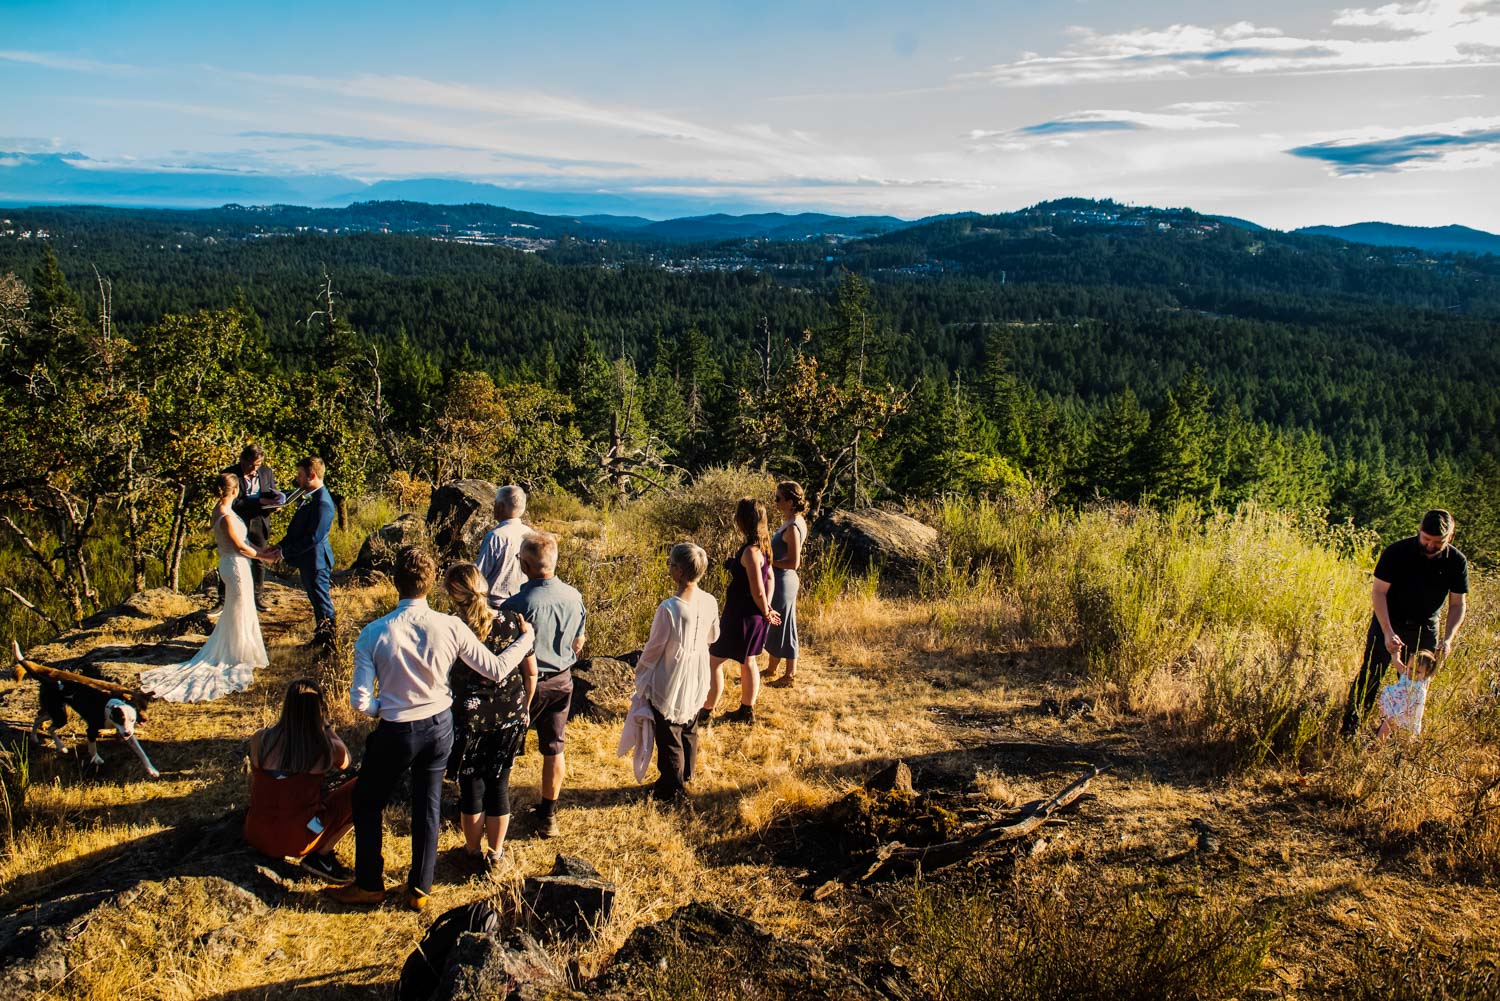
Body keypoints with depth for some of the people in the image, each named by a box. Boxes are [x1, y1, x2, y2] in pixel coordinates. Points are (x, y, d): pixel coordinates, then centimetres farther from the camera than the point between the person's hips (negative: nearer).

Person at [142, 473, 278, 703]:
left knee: (233, 613, 22)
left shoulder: (220, 509, 3)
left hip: (229, 564, 9)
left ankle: (224, 654, 35)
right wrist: (262, 556, -6)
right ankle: (241, 657, 18)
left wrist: (259, 549, 10)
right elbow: (240, 547, -19)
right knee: (241, 613, 5)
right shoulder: (226, 516, -25)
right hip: (236, 566, -9)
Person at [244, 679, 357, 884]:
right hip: (297, 841, -5)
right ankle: (321, 856, 2)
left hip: (256, 836, 5)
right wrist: (327, 726, 14)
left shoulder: (260, 739, -5)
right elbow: (345, 763, 14)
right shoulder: (328, 749, -12)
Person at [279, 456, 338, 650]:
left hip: (315, 561, -10)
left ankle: (329, 642, 14)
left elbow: (313, 538, -26)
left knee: (321, 601, 2)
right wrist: (281, 546, 4)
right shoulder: (309, 497, 7)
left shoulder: (322, 503, -25)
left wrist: (285, 552, -20)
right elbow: (298, 529, 13)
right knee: (315, 599, 21)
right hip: (307, 560, 10)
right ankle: (321, 636, 36)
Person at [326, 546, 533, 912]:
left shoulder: (374, 633, -20)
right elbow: (496, 669, -7)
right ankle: (419, 891, 29)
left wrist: (382, 709, 3)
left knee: (367, 803, 22)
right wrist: (526, 639, 9)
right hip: (439, 729, 2)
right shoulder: (450, 627, -16)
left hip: (394, 732, -2)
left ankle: (369, 885, 33)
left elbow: (359, 700, -20)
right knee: (428, 807, 18)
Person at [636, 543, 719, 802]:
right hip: (697, 682, 6)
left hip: (669, 684, -6)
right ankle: (686, 776, 43)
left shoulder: (668, 609, -30)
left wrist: (640, 678, 0)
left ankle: (671, 789, 27)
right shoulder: (710, 602, -13)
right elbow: (713, 636, 6)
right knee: (689, 730, 25)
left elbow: (653, 649, -16)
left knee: (669, 737, 13)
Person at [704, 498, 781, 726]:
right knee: (748, 662, 19)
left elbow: (758, 590, -22)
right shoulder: (761, 545, 3)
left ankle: (705, 712, 12)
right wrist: (767, 609, 5)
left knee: (714, 660, 3)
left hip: (741, 616, -9)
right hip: (753, 616, 9)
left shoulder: (750, 551, -25)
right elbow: (769, 578, 10)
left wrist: (766, 613, -7)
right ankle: (747, 710, 30)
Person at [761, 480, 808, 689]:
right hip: (780, 579, 10)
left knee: (783, 627, 4)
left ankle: (790, 677, 19)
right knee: (772, 626, 20)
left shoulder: (792, 527, -23)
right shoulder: (797, 521, 5)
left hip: (783, 581, -10)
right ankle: (771, 670, 33)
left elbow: (793, 563, -25)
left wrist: (768, 562, -17)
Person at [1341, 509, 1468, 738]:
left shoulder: (1457, 562, -8)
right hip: (1388, 622, -3)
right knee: (1369, 678, -4)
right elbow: (1378, 592, -16)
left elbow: (1458, 604, -1)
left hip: (1425, 629, 3)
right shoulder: (1397, 552, -17)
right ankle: (1348, 731, 2)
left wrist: (1448, 638, -16)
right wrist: (1388, 632, -25)